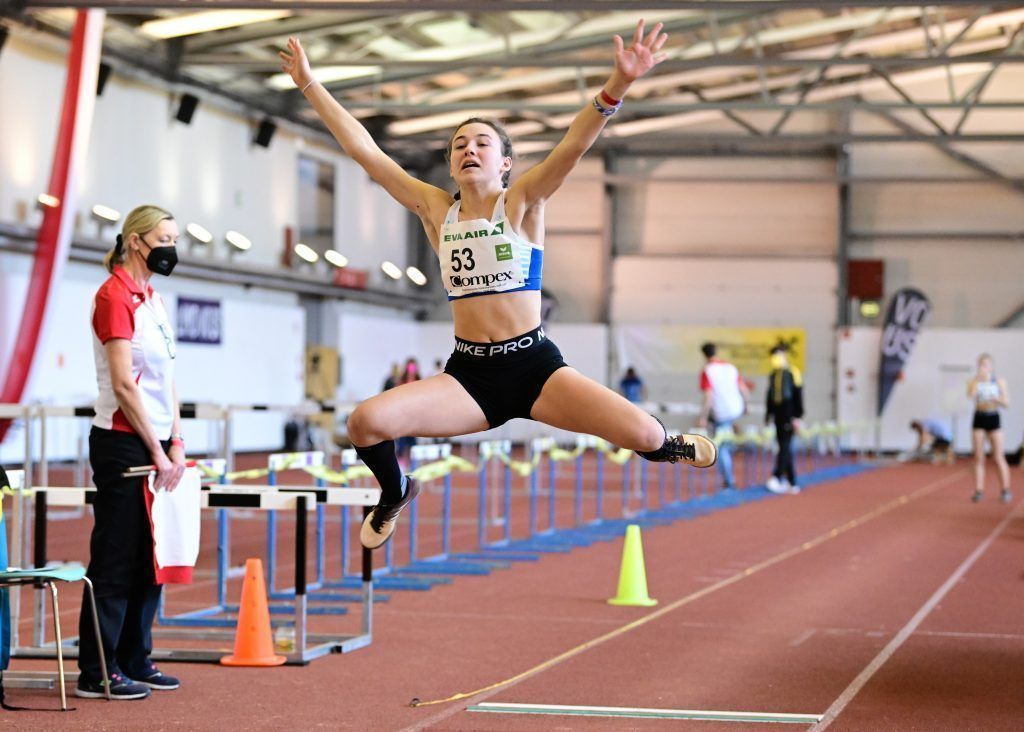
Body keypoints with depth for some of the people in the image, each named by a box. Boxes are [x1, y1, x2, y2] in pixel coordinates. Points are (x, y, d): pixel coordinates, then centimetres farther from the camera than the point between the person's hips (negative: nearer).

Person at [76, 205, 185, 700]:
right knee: (115, 561, -5)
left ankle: (134, 661, 20)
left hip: (154, 446, 9)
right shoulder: (115, 295, -11)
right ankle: (96, 673, 1)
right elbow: (123, 385, -17)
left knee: (149, 558, 12)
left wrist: (176, 443, 7)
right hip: (123, 444, -9)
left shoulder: (152, 299, 16)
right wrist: (157, 452, -16)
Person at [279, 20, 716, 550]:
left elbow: (574, 144, -16)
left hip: (534, 367, -2)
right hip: (468, 374, 2)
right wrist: (309, 85, 7)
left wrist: (618, 85, -32)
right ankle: (395, 493, 16)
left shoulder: (522, 204, 0)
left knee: (643, 435, -19)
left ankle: (672, 449, 24)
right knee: (366, 421, -21)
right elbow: (363, 149, 8)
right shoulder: (436, 210, 8)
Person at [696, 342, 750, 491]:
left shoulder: (706, 371, -12)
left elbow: (708, 397, -19)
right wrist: (745, 406, 24)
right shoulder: (731, 367, 4)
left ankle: (729, 482, 9)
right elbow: (745, 391, 6)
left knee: (721, 449, 7)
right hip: (736, 410, 5)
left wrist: (702, 418, -13)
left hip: (720, 414, -5)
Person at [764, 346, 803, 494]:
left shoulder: (792, 373, -6)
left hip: (788, 416, -7)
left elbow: (798, 396, -9)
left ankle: (777, 477, -21)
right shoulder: (773, 375, 13)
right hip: (778, 416, 7)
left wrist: (797, 417, -12)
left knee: (785, 447, -13)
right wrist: (768, 416, 17)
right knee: (785, 449, 7)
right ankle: (792, 483, 11)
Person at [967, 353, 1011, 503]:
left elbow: (1006, 403, 1)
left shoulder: (999, 381, 3)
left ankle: (1005, 490, 2)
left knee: (998, 457, -4)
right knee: (978, 457, 1)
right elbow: (970, 394, -18)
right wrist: (978, 378, -25)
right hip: (979, 418, 1)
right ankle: (978, 490, 3)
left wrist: (997, 399, -19)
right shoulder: (974, 381, 3)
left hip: (993, 418, -1)